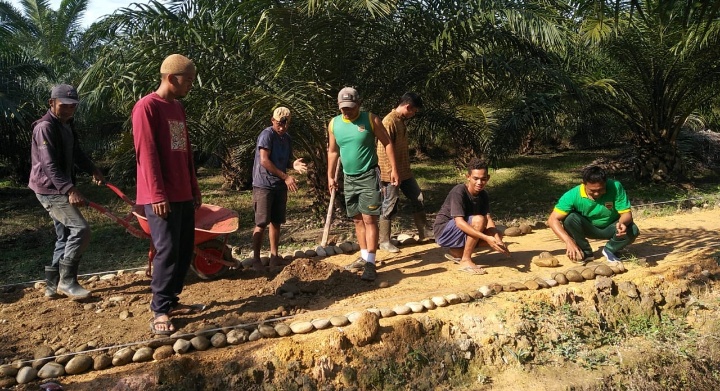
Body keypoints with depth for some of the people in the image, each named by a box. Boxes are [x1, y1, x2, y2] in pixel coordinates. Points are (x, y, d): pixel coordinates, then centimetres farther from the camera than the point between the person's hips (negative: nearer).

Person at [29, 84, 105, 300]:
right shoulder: (45, 127, -17)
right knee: (80, 229, -17)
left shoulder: (67, 124, 12)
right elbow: (49, 165, -25)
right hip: (50, 189, -10)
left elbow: (76, 153, 20)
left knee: (66, 236, 11)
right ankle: (67, 281, -6)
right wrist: (70, 189, -33)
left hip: (61, 188, 10)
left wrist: (93, 170, 2)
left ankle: (53, 284, 19)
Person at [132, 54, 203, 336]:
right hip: (162, 197, -9)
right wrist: (157, 195, -18)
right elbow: (147, 153, -16)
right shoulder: (147, 107, -10)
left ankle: (171, 300, 22)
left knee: (185, 250, 10)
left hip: (183, 194, 9)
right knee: (167, 251, -7)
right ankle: (160, 311, 4)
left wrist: (194, 188, 18)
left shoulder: (178, 108, 16)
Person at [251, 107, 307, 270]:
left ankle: (274, 256, 19)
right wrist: (286, 177, -21)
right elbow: (264, 160, -19)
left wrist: (294, 165, -6)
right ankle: (256, 259, 4)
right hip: (263, 185, -7)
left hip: (280, 186, 7)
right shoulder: (266, 135, -11)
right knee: (261, 223, -4)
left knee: (276, 222, 10)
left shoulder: (288, 139, 11)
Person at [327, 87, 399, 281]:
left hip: (369, 176, -5)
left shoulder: (371, 119, -8)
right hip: (349, 178, 5)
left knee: (369, 219, -10)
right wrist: (330, 176, 11)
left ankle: (370, 263, -9)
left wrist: (393, 169, -10)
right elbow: (333, 152, 13)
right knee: (357, 219, 12)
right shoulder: (333, 124, 4)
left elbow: (387, 143, -4)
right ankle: (364, 257, 23)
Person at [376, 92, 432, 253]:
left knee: (417, 199, 13)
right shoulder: (389, 122, -18)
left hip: (405, 171, 9)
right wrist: (391, 173, -21)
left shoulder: (401, 121, 11)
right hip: (392, 174, -9)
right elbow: (383, 150, -21)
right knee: (390, 206, -1)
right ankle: (384, 241, 11)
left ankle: (424, 233, 25)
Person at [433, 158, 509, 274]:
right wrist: (487, 238, -39)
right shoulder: (458, 192, -24)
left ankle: (457, 252, 6)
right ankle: (465, 261, -19)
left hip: (461, 233, 8)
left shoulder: (483, 195, 0)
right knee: (478, 220, -29)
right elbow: (459, 222, -33)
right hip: (444, 232, -8)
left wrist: (497, 240, -29)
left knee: (497, 235, -1)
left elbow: (488, 220, -10)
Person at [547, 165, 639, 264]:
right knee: (569, 218, -30)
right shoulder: (573, 195, -29)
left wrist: (622, 223, -46)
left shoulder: (615, 187, -27)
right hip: (588, 228, -1)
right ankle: (585, 252, -6)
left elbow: (627, 213, -21)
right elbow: (553, 220, -30)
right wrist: (568, 241, -43)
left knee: (633, 231, -28)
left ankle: (610, 250, 4)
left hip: (611, 228, 1)